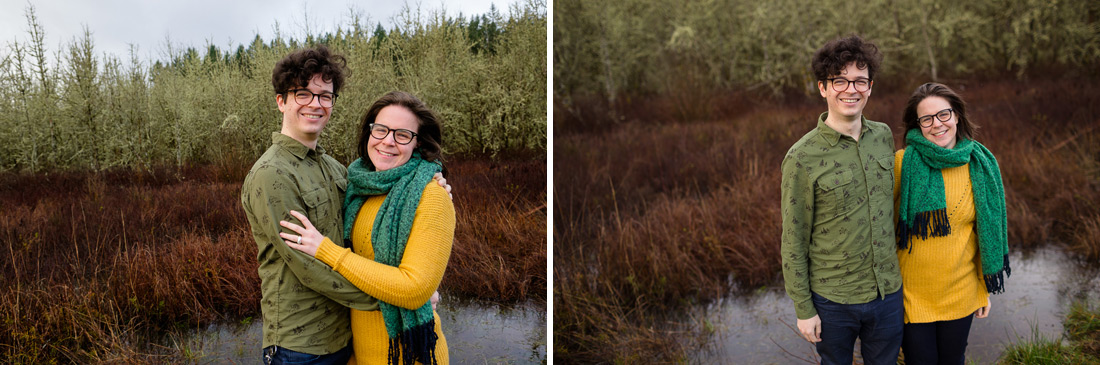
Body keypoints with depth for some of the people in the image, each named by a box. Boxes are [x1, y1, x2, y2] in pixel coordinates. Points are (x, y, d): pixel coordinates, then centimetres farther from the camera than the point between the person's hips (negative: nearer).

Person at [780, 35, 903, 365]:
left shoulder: (883, 136, 0)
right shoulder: (802, 158, -16)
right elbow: (793, 242, -11)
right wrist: (804, 309, -9)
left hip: (888, 291, 4)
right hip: (833, 300, -4)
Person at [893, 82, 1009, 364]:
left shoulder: (980, 165, -2)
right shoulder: (904, 162, -12)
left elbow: (987, 231, 7)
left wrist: (984, 289, 9)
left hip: (960, 292, 3)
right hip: (912, 289, -3)